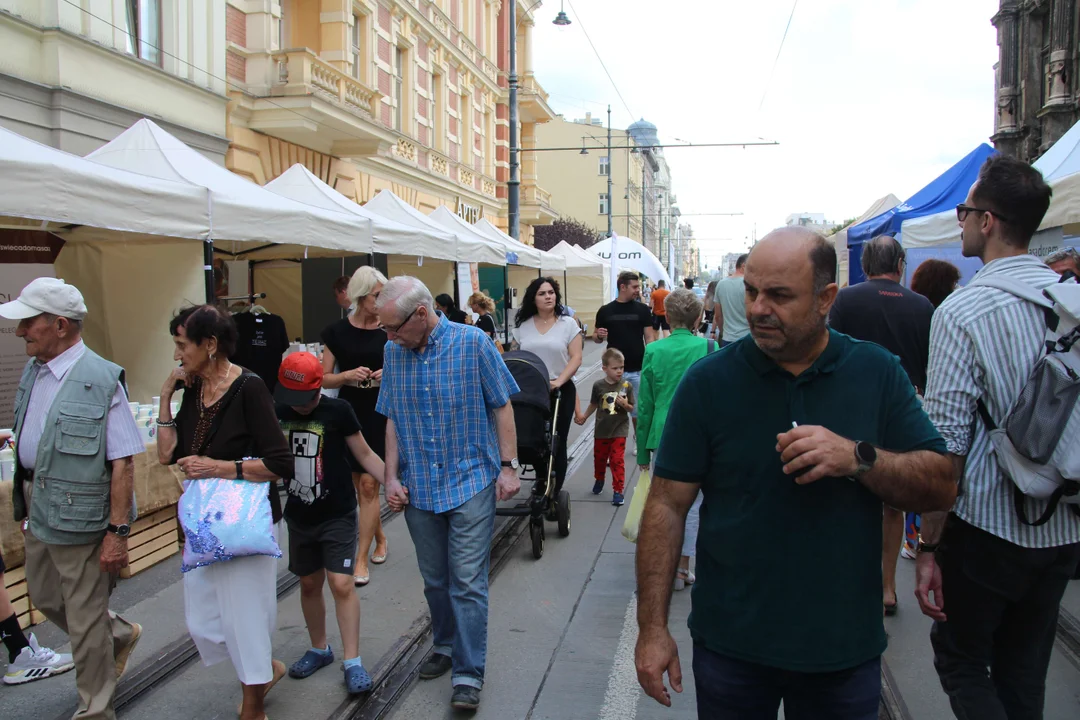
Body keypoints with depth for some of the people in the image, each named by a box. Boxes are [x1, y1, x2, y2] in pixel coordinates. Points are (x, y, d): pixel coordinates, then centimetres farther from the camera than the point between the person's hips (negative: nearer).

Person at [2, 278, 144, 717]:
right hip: (39, 510, 8)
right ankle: (120, 635, 48)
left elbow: (123, 463, -22)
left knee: (84, 620, 7)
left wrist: (117, 532, -22)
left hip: (79, 516, -8)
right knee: (44, 597, 25)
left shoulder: (100, 380, -21)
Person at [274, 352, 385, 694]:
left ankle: (353, 662, 2)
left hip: (338, 515, -4)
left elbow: (364, 454, -8)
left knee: (341, 583, -9)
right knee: (309, 583, 15)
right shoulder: (278, 413, -2)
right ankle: (319, 649, 34)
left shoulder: (337, 411, -13)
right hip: (299, 516, 5)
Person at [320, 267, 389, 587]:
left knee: (369, 483, -4)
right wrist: (348, 374, -17)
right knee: (358, 483, 12)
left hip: (381, 413, -2)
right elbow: (325, 379, 2)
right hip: (349, 412, 2)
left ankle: (361, 558, 5)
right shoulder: (337, 331, 0)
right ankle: (380, 537, 36)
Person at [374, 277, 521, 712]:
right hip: (418, 486, 4)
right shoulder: (394, 353, 1)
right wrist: (392, 477, 3)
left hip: (471, 480, -4)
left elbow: (502, 407, -5)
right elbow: (392, 419, 7)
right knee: (435, 579, 17)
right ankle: (445, 646, 37)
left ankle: (468, 674, 8)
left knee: (468, 582, -2)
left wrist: (508, 466, -7)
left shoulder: (473, 343, -10)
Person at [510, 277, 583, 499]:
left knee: (557, 442, 3)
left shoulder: (568, 324, 0)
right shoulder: (522, 326, 6)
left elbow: (576, 358, -6)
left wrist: (558, 381, -20)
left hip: (561, 391, -2)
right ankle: (542, 482, 31)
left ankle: (553, 494, 13)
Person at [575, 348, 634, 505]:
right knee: (599, 457, 18)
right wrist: (583, 417, 12)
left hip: (619, 429, -2)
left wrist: (625, 404, -21)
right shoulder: (599, 385, -8)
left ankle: (618, 491, 6)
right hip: (601, 429, 2)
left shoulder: (626, 386, -9)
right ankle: (599, 480, 45)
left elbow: (632, 408, -2)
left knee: (617, 460, -3)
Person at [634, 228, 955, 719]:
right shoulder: (708, 381, -7)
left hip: (847, 646, 2)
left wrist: (858, 457, -22)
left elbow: (941, 486, -3)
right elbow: (668, 504, -7)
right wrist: (653, 629, -9)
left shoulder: (879, 373, -3)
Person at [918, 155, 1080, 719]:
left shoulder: (962, 311, -17)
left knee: (960, 661, 13)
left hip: (987, 526, -6)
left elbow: (947, 443, -19)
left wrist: (928, 548, -12)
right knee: (1025, 673, 19)